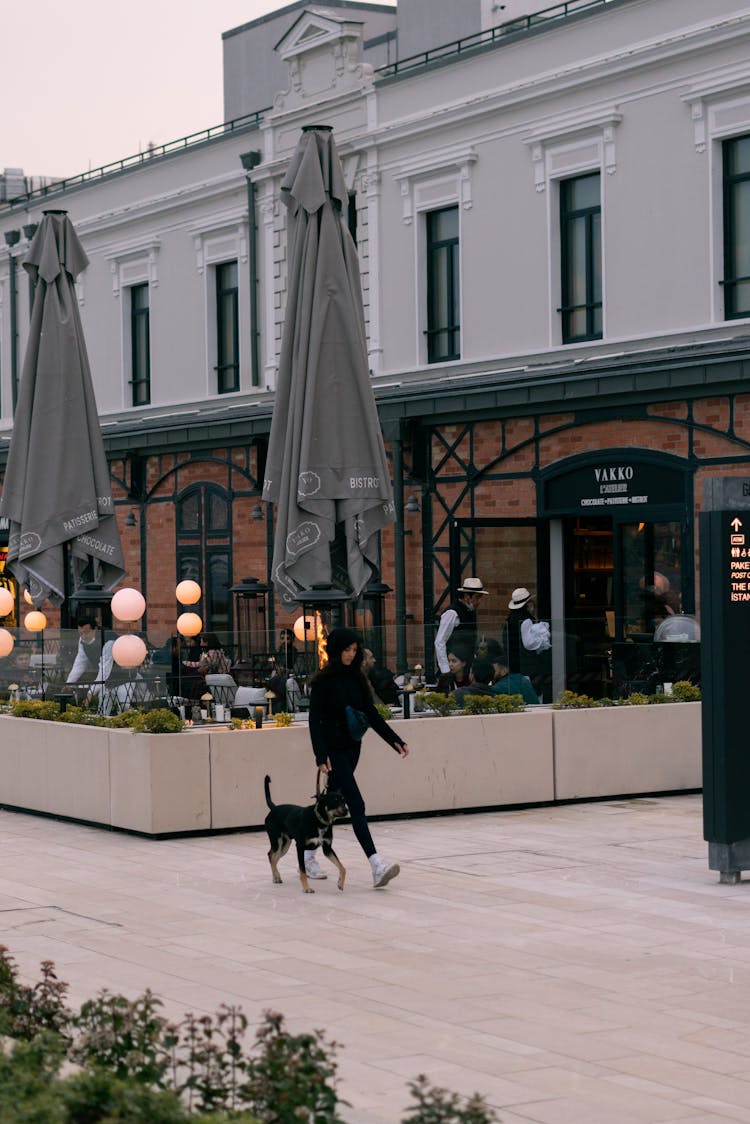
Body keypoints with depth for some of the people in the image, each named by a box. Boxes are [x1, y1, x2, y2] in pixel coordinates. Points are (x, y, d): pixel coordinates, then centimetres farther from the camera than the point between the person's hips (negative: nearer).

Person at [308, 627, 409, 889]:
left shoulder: (357, 678, 8)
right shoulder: (324, 680, -11)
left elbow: (372, 715, 10)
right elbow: (315, 720, -14)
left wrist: (395, 740, 1)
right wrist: (321, 755, -24)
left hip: (352, 748, 7)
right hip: (333, 749, -7)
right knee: (356, 805, -16)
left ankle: (309, 857, 29)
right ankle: (376, 866, -24)